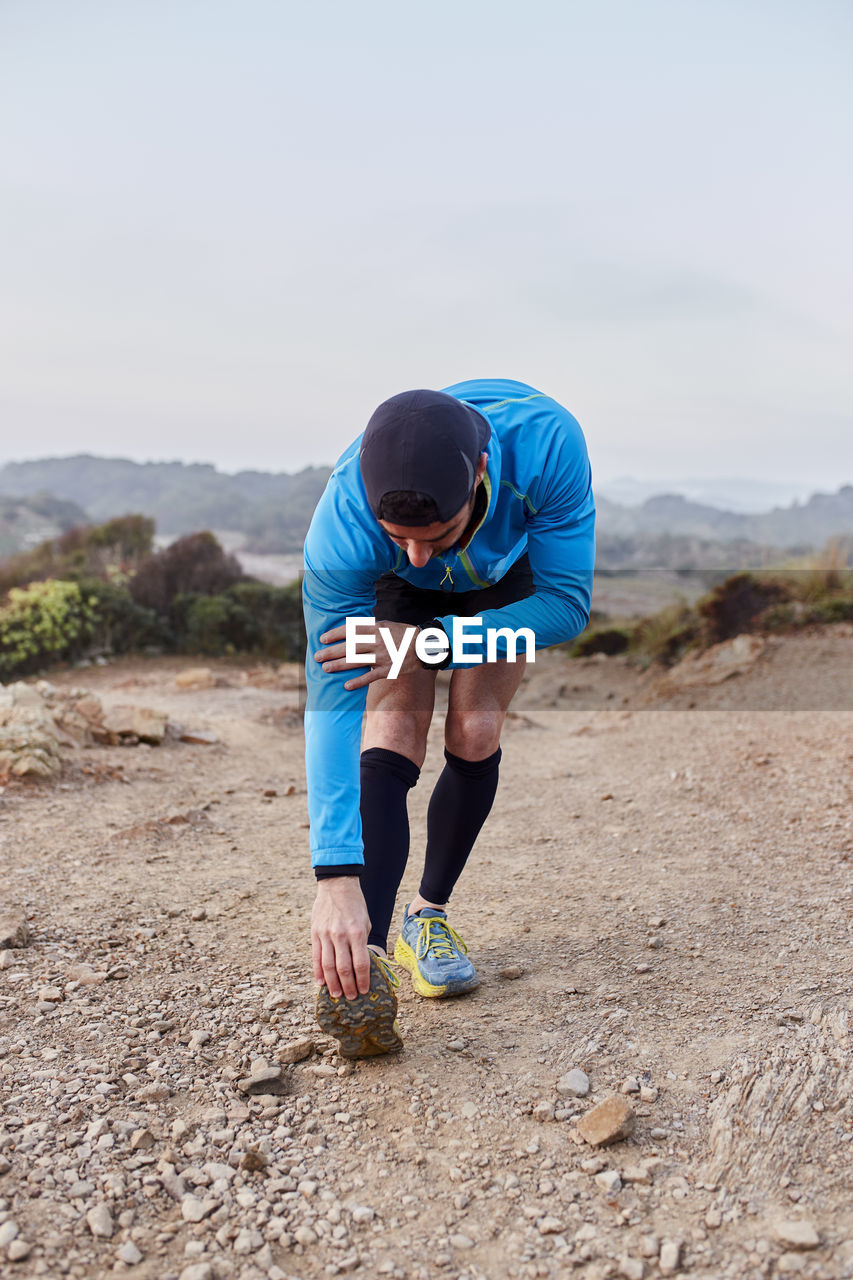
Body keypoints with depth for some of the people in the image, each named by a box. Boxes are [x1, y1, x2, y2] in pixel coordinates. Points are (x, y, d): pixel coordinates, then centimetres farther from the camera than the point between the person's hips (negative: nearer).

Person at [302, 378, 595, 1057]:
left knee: (474, 737, -9)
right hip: (398, 591, -1)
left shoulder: (546, 442, -42)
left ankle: (429, 914, 12)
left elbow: (568, 603, -31)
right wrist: (337, 879, -46)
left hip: (510, 573, 1)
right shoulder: (342, 525, -41)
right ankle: (366, 963, -20)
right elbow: (331, 702, -40)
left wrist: (431, 643, -43)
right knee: (391, 742, -20)